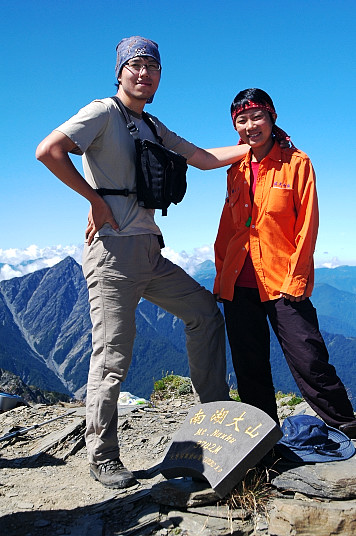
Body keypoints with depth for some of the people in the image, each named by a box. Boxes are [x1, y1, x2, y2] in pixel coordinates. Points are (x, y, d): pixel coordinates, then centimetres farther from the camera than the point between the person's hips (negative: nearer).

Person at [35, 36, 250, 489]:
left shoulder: (153, 128, 21)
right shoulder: (103, 112, -2)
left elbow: (204, 158, 23)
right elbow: (47, 151, -16)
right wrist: (95, 199, -13)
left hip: (149, 252, 8)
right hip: (114, 251, -8)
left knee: (205, 311, 11)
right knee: (113, 355, -5)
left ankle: (215, 410, 23)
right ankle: (102, 458, 12)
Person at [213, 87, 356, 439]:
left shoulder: (296, 163, 0)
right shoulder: (236, 171, 13)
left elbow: (307, 225, -5)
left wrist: (296, 278, -11)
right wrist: (220, 276, 10)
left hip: (284, 282, -4)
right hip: (238, 284, 5)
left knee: (309, 360, -3)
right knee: (250, 369, 10)